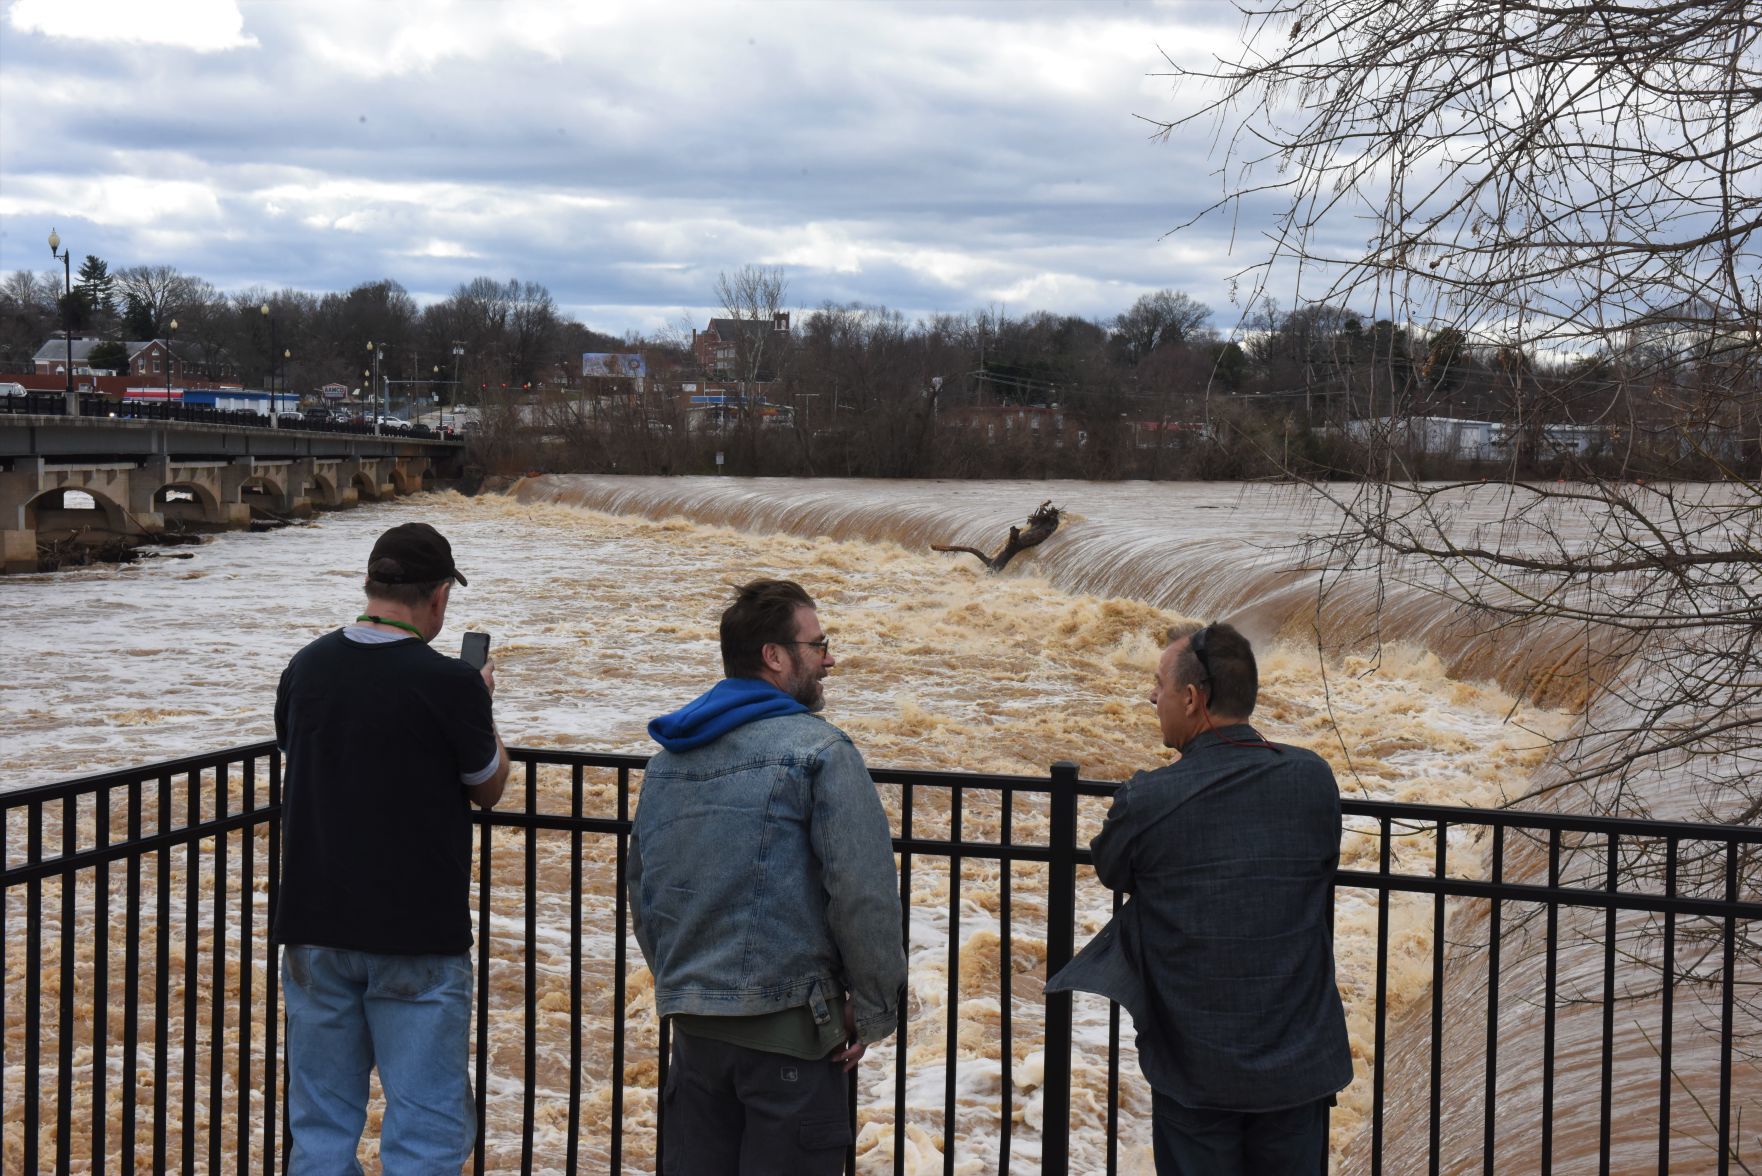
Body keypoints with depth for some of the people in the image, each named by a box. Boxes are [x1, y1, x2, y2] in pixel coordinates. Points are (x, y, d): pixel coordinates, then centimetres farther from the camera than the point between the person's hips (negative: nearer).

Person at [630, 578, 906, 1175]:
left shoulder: (665, 758, 12)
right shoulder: (819, 751, -10)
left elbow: (642, 897, 19)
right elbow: (865, 895, -15)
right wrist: (873, 1011, -5)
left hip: (691, 1028, 7)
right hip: (788, 1022, -7)